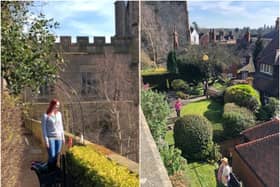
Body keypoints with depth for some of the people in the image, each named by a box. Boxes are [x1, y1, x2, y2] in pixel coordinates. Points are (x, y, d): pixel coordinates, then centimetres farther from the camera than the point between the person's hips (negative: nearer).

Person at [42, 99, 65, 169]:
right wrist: (46, 140, -10)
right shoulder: (46, 115, -9)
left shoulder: (59, 114, 5)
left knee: (56, 156, 7)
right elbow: (44, 128, -7)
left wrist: (63, 137, 12)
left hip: (58, 138, 4)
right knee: (52, 156, -6)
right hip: (50, 138, -4)